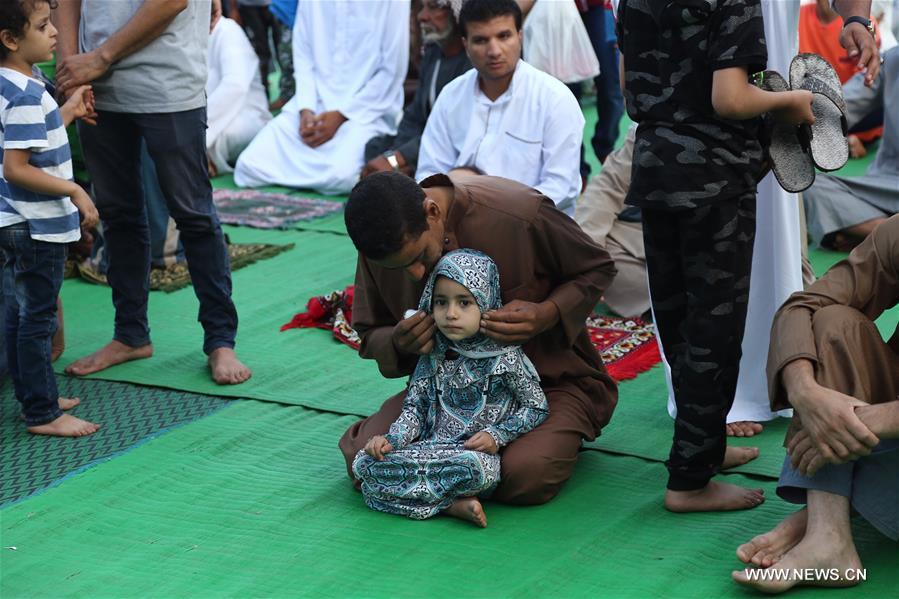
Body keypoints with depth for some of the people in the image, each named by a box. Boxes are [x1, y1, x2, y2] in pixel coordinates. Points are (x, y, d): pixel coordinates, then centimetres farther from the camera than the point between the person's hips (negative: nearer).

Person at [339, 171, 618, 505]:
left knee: (527, 476, -33)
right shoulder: (386, 240, -12)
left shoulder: (521, 215, -25)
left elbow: (597, 269, -7)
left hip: (548, 380, -4)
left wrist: (548, 315, -27)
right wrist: (398, 343, -22)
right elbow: (370, 333, 4)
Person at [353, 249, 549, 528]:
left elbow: (537, 407, 2)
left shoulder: (506, 357, -4)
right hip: (431, 447, 5)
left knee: (474, 468, -41)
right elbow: (414, 407, 12)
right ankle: (452, 504, -23)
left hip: (478, 452, -5)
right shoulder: (433, 356, 9)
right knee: (363, 463, -17)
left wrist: (497, 436, -11)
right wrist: (390, 439, -6)